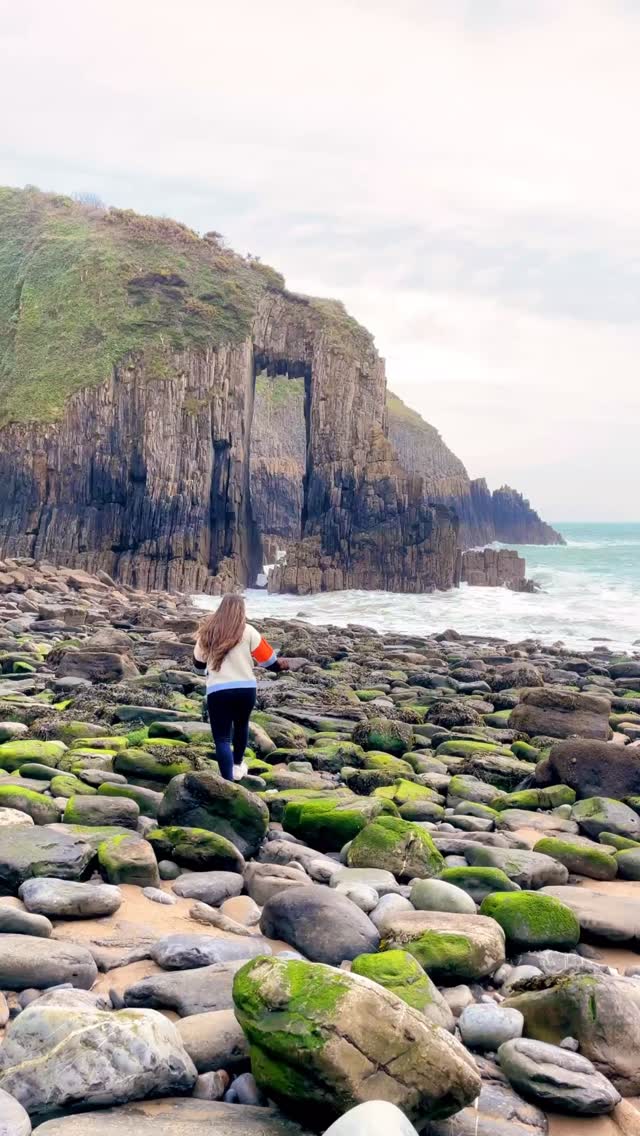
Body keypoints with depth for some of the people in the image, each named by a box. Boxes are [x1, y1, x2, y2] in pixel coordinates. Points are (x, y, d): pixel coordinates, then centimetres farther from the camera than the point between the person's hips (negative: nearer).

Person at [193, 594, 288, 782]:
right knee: (241, 726, 28)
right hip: (246, 689, 1)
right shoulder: (248, 631, -2)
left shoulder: (207, 633, 5)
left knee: (222, 739, -1)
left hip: (218, 691, -1)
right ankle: (237, 766, 46)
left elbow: (198, 664, 17)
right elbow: (267, 660, 4)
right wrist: (279, 664, 26)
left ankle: (228, 783, -14)